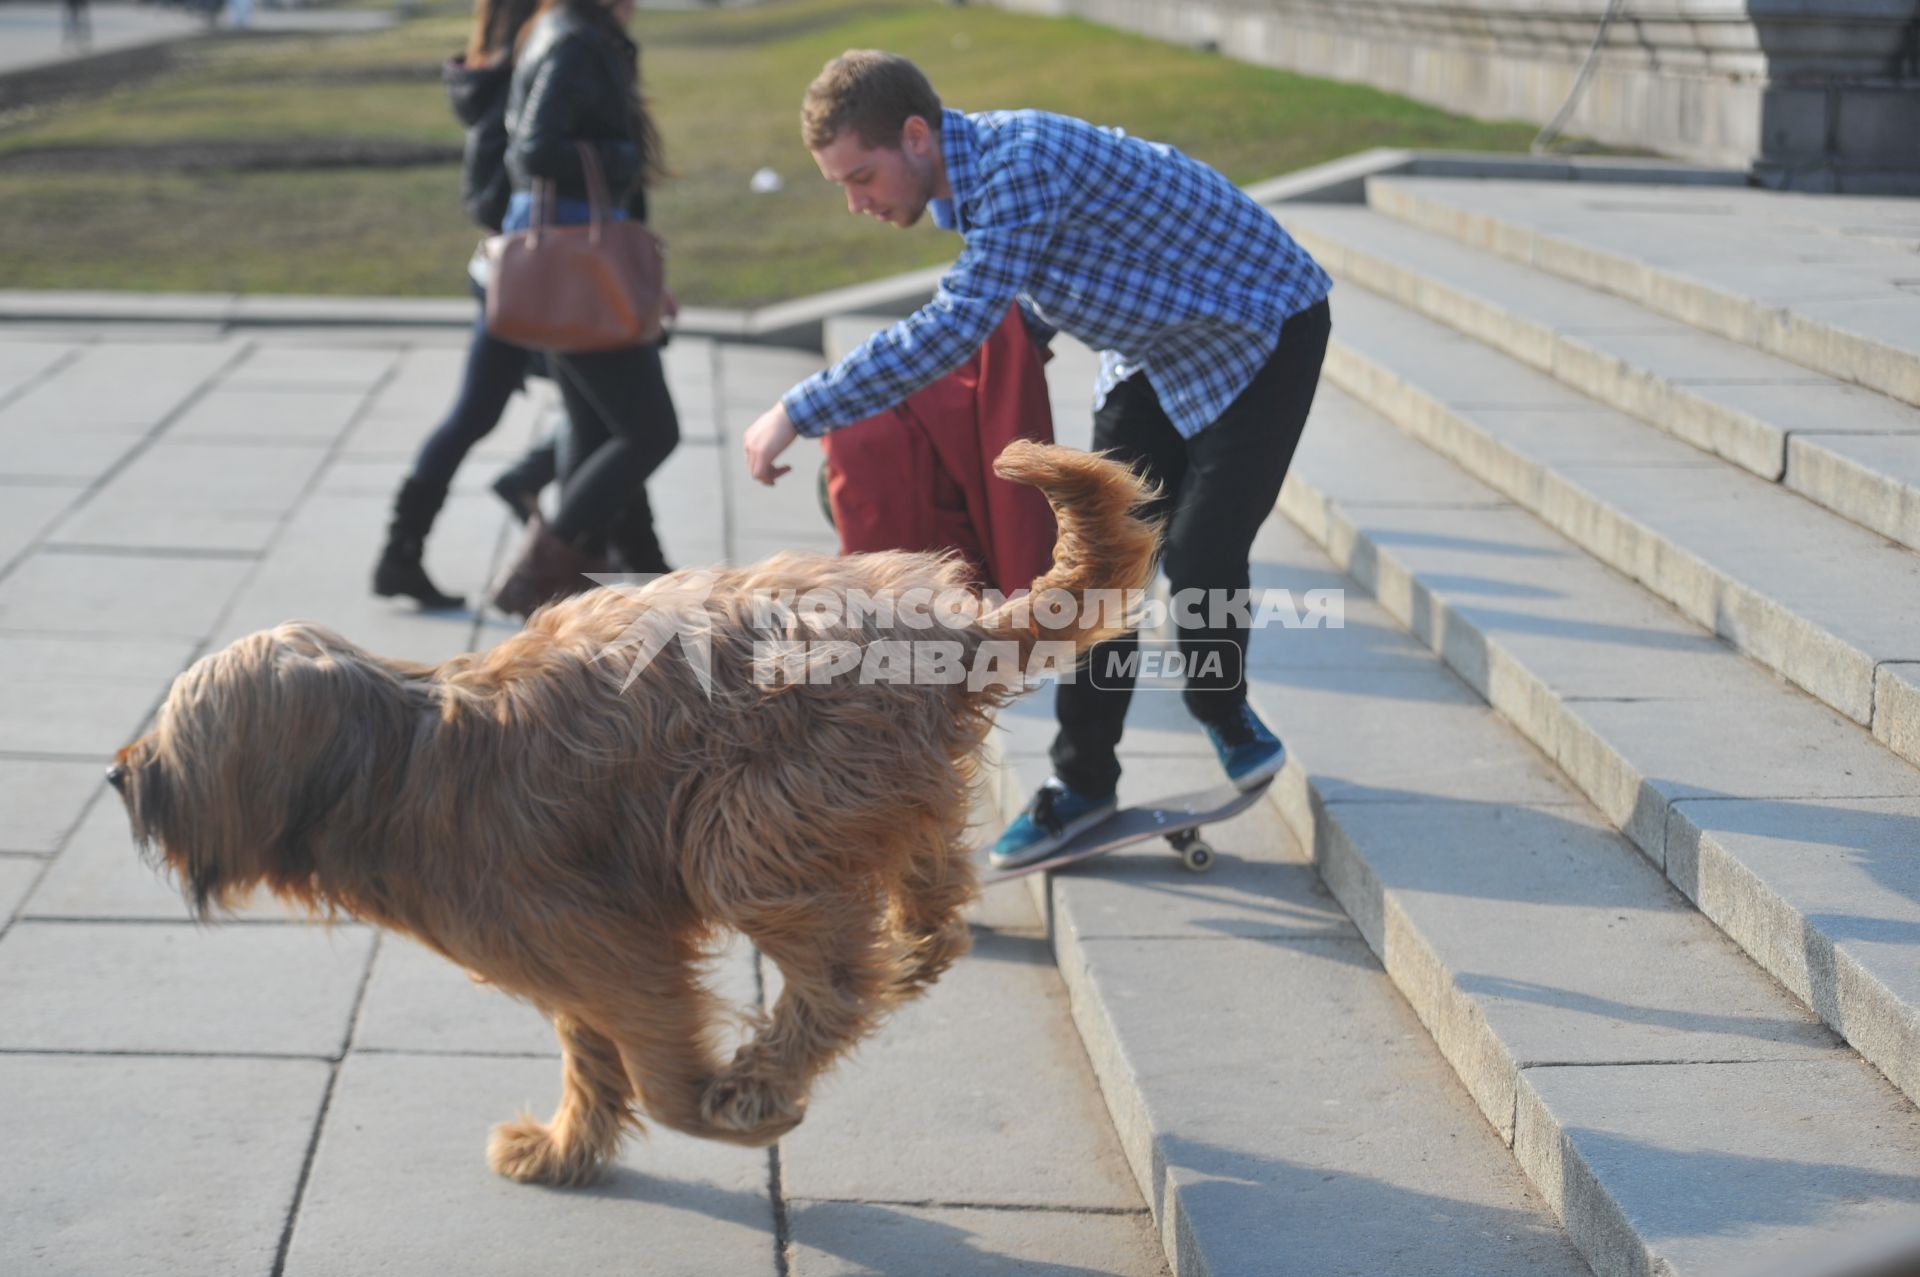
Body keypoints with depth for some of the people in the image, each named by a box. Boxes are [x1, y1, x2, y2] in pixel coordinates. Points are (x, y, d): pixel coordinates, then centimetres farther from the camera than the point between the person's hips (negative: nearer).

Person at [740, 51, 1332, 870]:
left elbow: (956, 328, -42)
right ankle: (1084, 783, 10)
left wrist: (795, 415, -39)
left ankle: (1223, 712, 15)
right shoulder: (964, 178, -5)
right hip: (1153, 355, 9)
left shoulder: (1023, 162, -34)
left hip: (1259, 333, -9)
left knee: (1199, 557, -14)